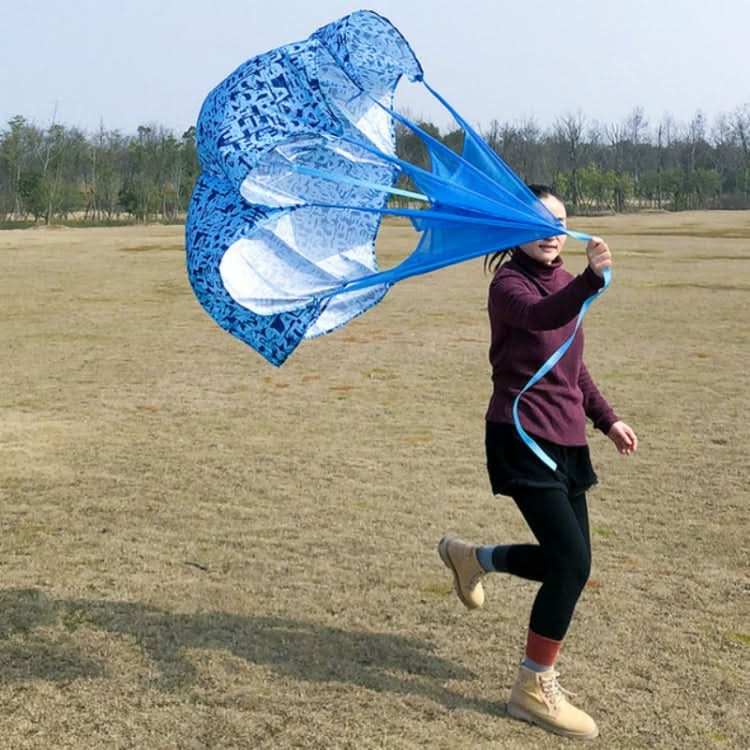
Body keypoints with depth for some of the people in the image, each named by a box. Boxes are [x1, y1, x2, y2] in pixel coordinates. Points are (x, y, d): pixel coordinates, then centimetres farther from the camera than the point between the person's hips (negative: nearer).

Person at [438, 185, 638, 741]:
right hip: (523, 437, -8)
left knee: (566, 559, 12)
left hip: (566, 440, 8)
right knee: (573, 561, -13)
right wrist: (592, 279, -52)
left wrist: (607, 419, 17)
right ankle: (535, 688, 3)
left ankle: (472, 558, 37)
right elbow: (540, 316, -36)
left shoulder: (565, 282, 12)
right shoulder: (509, 283, -12)